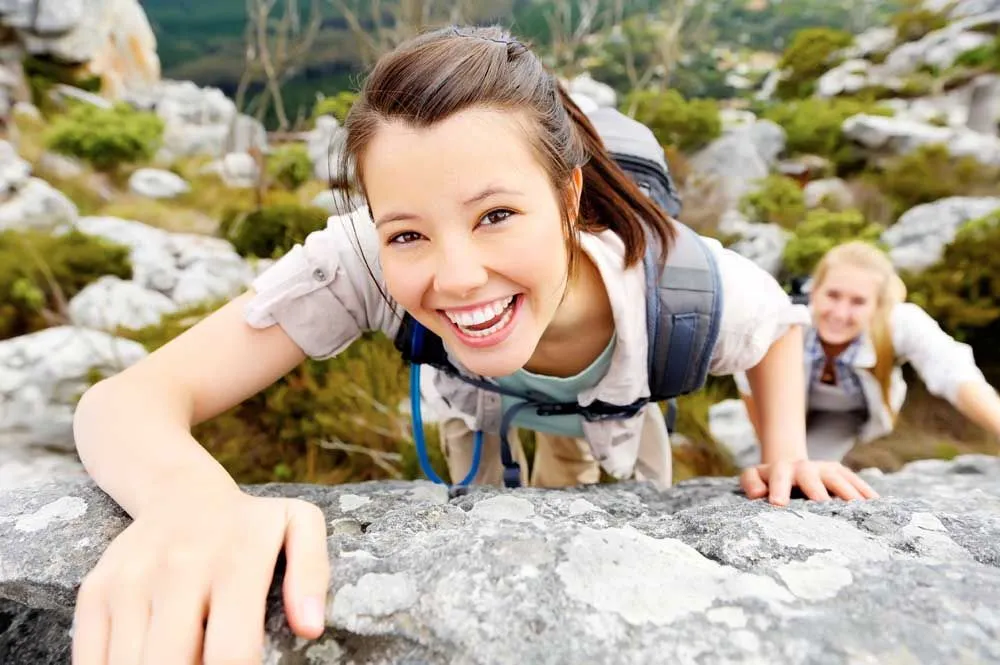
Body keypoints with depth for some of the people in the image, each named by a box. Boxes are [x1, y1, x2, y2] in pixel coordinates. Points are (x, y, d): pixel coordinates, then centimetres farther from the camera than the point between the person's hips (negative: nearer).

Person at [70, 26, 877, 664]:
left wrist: (786, 455, -27)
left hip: (623, 443, 1)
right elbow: (125, 401, -43)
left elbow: (781, 321, -11)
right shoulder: (361, 262, -41)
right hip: (480, 431, 0)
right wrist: (191, 497, -67)